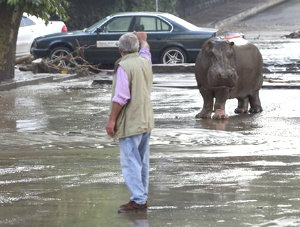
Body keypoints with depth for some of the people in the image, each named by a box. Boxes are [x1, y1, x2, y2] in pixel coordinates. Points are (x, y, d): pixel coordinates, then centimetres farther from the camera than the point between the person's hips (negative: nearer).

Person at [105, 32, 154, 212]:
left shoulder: (124, 67, -16)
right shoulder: (145, 61, 7)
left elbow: (121, 97, -20)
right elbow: (145, 50, 34)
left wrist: (112, 120, -15)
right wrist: (143, 40, 54)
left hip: (130, 122, -8)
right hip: (146, 121, 8)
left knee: (131, 162, -8)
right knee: (143, 161, 15)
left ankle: (138, 199, -13)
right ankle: (143, 196, 22)